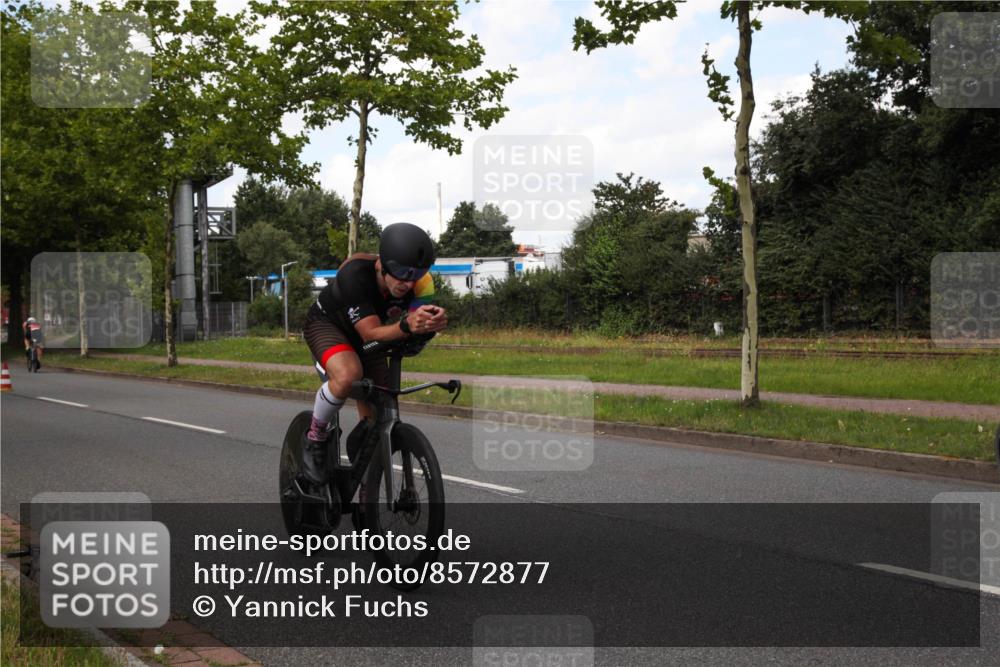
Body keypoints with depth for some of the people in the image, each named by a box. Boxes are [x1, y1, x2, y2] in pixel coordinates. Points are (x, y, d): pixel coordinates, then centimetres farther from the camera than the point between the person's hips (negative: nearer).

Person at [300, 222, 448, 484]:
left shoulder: (420, 283, -25)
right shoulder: (356, 273, -38)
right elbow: (370, 333, -41)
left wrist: (435, 322, -57)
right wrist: (406, 325, -60)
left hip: (364, 340, 5)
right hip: (326, 323, -5)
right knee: (348, 375, -38)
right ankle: (315, 440, -13)